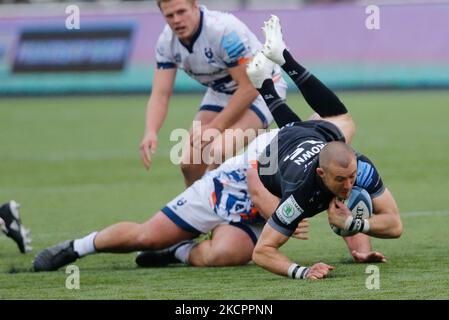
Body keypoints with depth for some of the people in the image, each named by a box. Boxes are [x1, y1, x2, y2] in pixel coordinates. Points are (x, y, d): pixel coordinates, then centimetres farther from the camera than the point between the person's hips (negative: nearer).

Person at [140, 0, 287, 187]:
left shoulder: (224, 30, -31)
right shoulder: (167, 42, -11)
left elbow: (249, 88, -28)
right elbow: (160, 94, -13)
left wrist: (215, 127, -27)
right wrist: (150, 132, -32)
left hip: (261, 89, -7)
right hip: (221, 93, 7)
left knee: (219, 152, -30)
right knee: (189, 163, -3)